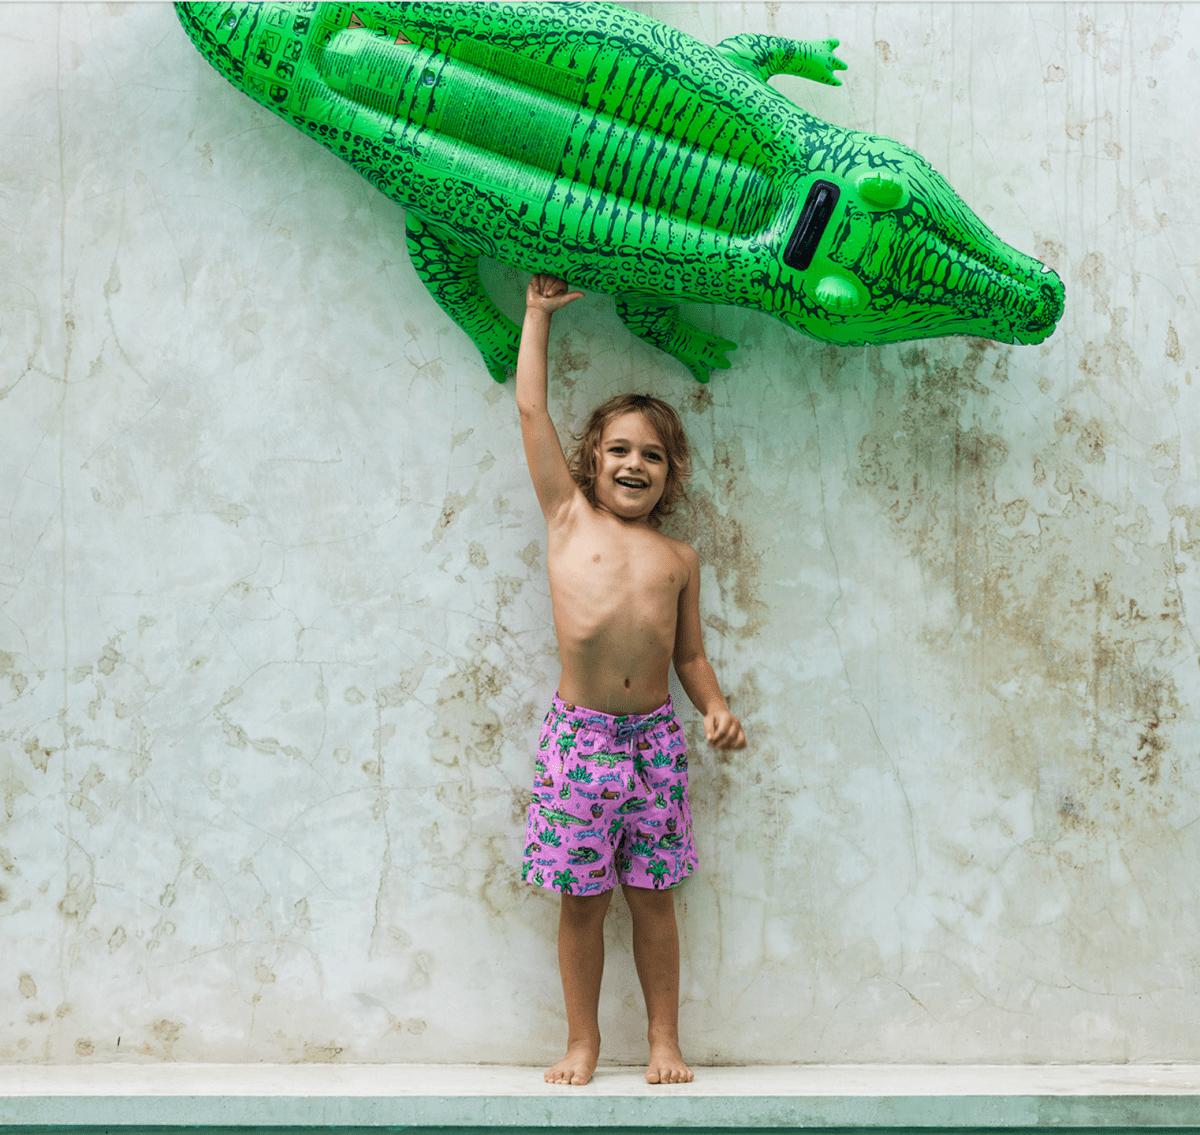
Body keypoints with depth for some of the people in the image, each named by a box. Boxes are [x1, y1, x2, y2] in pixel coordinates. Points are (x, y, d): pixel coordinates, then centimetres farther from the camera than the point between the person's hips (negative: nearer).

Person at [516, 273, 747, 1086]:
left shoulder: (678, 557, 12)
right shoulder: (570, 517, 7)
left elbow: (690, 654, 16)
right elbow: (532, 411, 7)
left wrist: (717, 709, -1)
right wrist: (540, 312, 12)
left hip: (655, 736, 2)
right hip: (578, 735, -1)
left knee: (653, 895, 7)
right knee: (583, 898, 5)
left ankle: (665, 1039, 19)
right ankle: (583, 1041, 18)